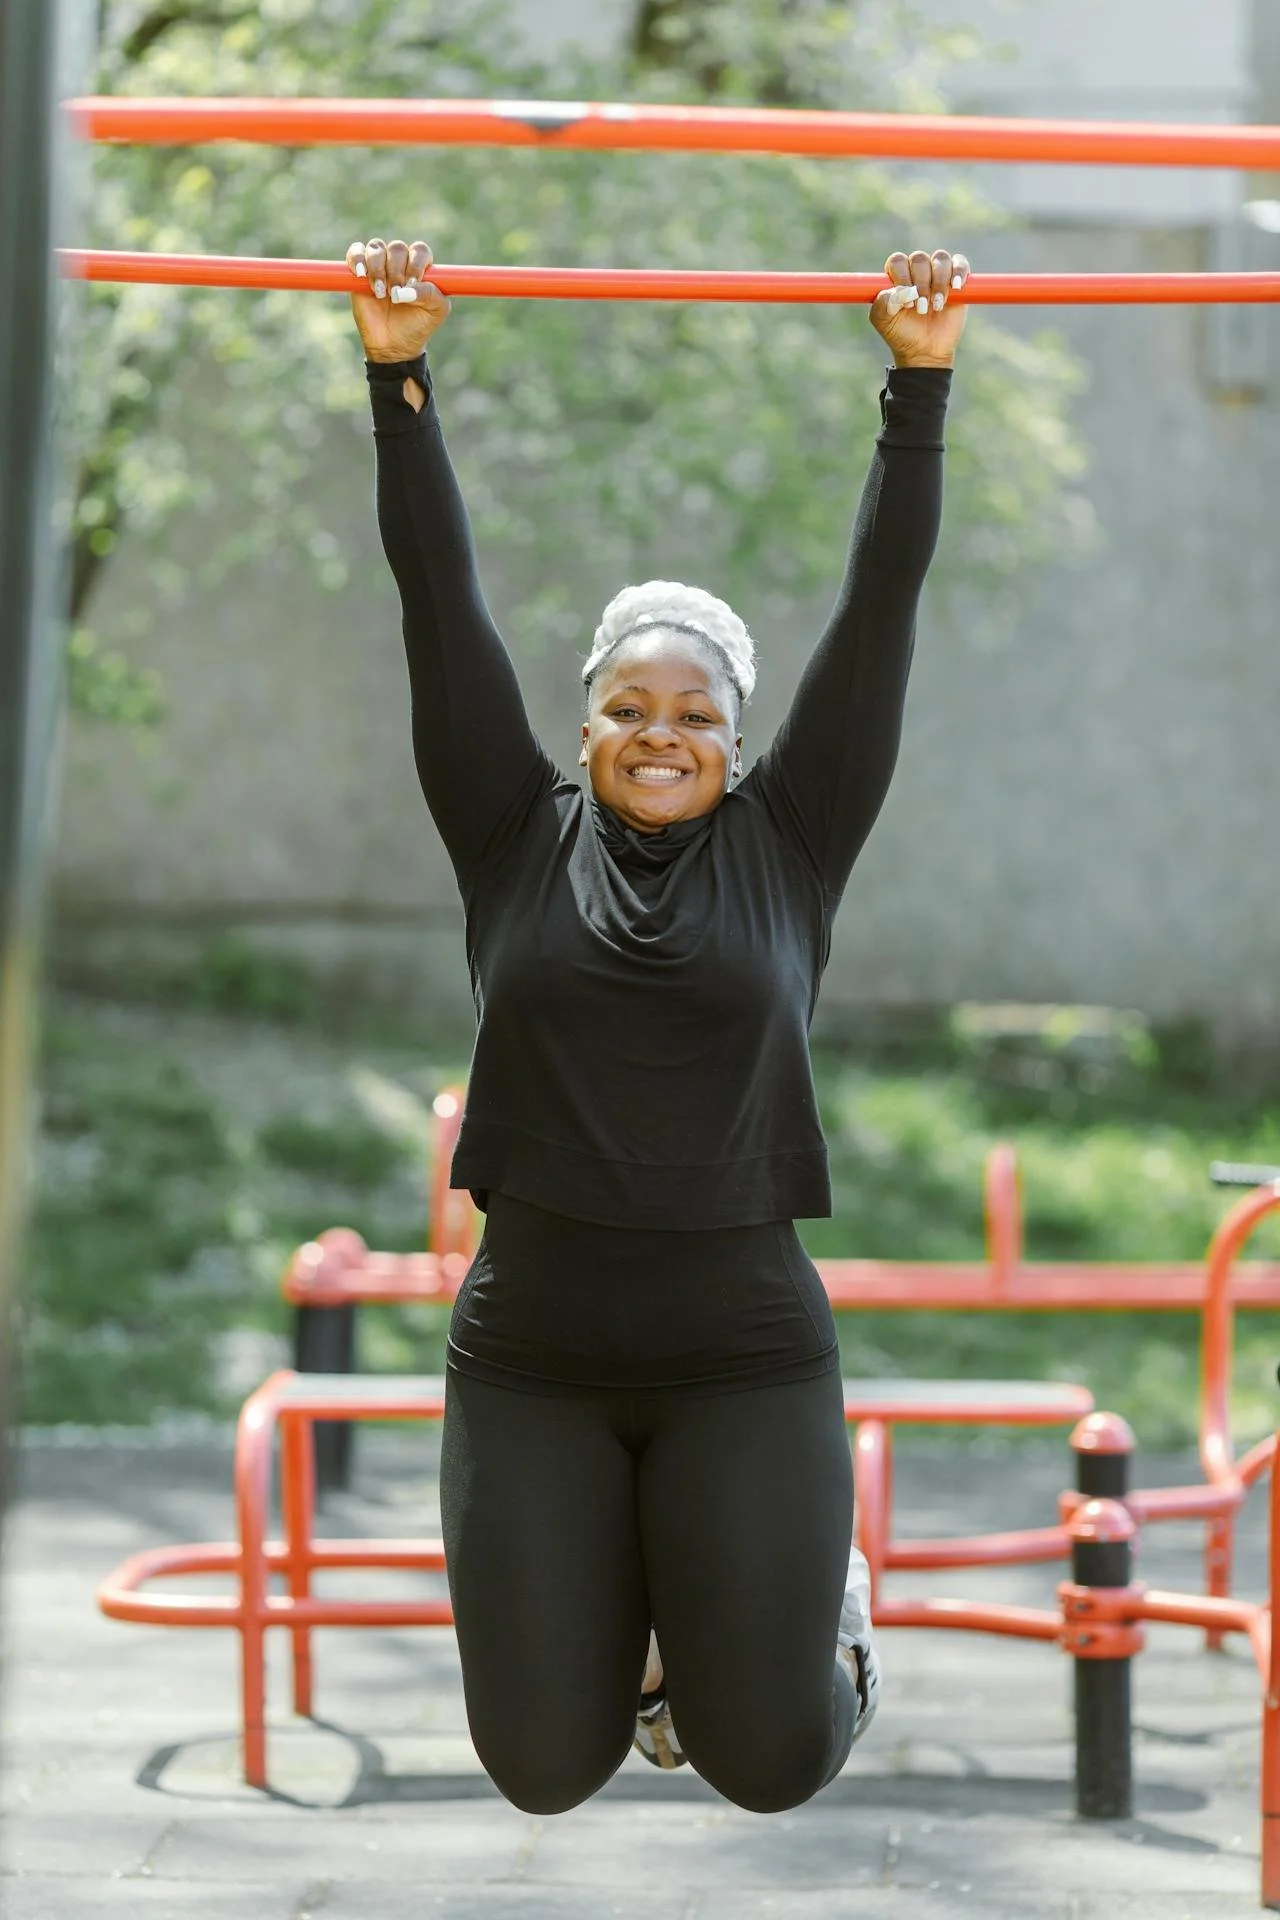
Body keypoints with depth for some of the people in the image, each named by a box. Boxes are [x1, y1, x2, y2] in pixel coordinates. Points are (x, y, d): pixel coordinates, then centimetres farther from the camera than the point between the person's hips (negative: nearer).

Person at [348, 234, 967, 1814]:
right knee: (545, 1769, 1)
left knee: (771, 1763, -1)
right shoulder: (519, 841, 5)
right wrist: (399, 378, -4)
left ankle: (817, 1592, 33)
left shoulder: (787, 844, 4)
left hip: (745, 1357, -1)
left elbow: (880, 602, 1)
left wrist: (919, 383, -3)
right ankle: (625, 1607, 34)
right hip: (530, 1363, 1)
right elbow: (442, 597, 1)